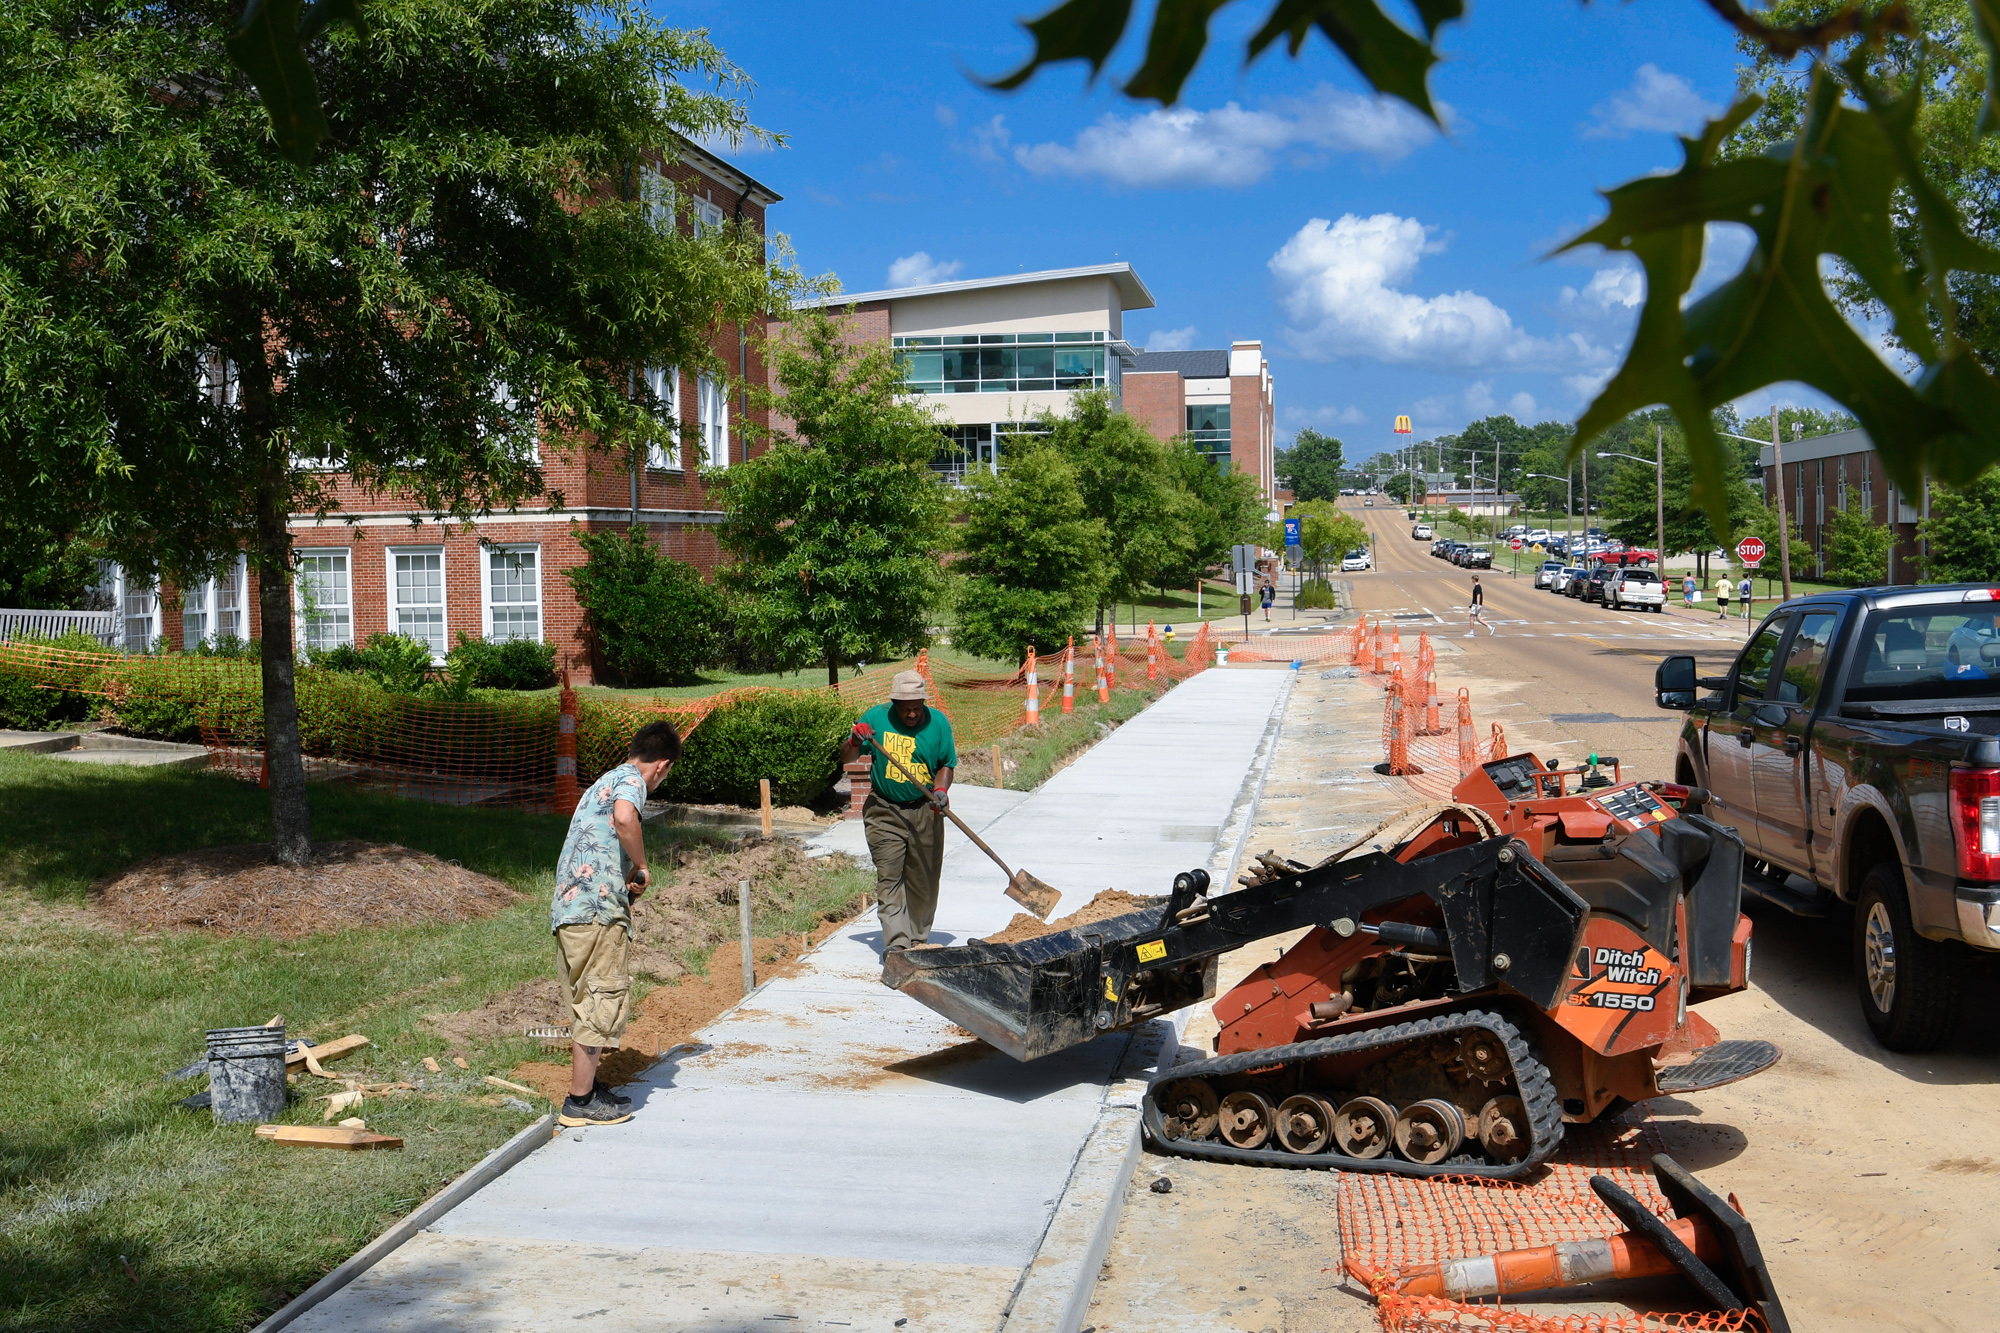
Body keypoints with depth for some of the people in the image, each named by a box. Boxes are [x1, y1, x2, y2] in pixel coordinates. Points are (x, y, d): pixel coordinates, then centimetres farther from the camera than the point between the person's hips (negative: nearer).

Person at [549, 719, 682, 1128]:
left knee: (587, 1003, 17)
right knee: (604, 1000, -4)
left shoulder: (605, 781, 25)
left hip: (568, 907, 10)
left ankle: (586, 1087, 26)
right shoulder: (630, 779, -4)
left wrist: (627, 883, 31)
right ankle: (579, 1102, 0)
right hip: (597, 909, -10)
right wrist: (642, 868, -14)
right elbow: (624, 818, -26)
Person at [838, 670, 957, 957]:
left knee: (923, 880, 6)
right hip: (884, 811, -1)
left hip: (925, 811, 1)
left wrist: (941, 790, -13)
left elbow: (947, 764, 6)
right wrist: (855, 741, -18)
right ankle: (895, 942, -16)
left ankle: (917, 940, 20)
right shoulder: (876, 718, -4)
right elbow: (845, 758, 3)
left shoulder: (938, 722, -2)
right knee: (888, 877, -12)